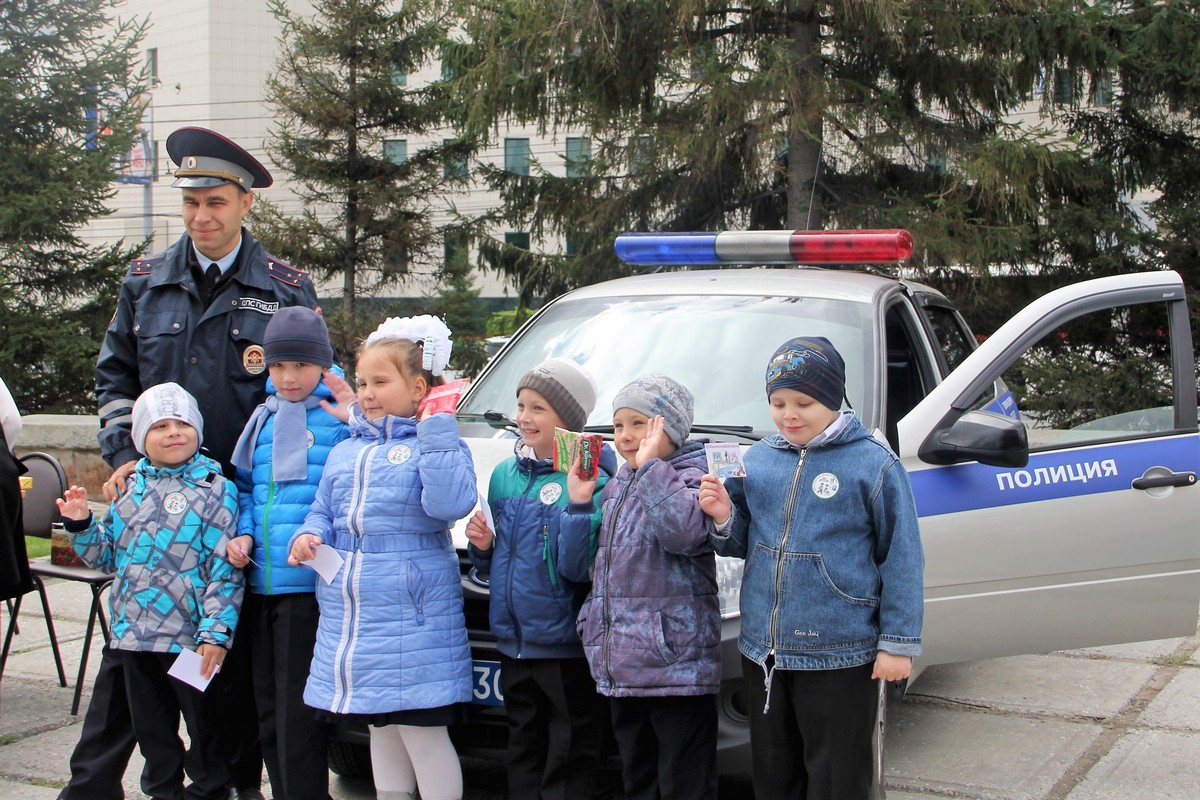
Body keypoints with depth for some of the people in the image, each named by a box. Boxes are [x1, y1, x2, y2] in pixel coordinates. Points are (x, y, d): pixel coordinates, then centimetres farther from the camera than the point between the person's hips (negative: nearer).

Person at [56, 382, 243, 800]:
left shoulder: (215, 489, -8)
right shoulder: (131, 490, 10)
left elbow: (225, 569, -13)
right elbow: (108, 555, 18)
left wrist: (216, 632, -18)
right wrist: (80, 525, 1)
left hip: (191, 637, -5)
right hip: (133, 633, 6)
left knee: (204, 722, 8)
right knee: (151, 727, 16)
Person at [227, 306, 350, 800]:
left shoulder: (340, 419, -4)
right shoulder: (264, 420, 15)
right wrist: (243, 535, 4)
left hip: (309, 585, -7)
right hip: (260, 583, 7)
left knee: (296, 714, -5)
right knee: (268, 710, 14)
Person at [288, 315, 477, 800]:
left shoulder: (436, 445, -6)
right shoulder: (344, 453, 15)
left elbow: (451, 504, -23)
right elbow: (322, 511, 21)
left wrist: (437, 429, -22)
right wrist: (308, 536, -2)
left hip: (415, 620, -7)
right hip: (349, 623, 7)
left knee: (422, 733, -2)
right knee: (380, 729, 18)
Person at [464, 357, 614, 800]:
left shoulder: (591, 481, -12)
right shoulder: (504, 475, 9)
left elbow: (576, 569, -19)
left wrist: (578, 505, -28)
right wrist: (483, 546, -1)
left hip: (566, 646, -7)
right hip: (514, 644, 7)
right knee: (523, 754, 19)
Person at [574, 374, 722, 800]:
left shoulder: (691, 476, -7)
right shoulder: (616, 485, 17)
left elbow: (684, 532, -29)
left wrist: (651, 464, -23)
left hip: (676, 666, -8)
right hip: (621, 667, 8)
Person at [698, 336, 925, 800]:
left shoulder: (873, 463, -9)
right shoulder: (757, 459, 5)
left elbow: (901, 559, -6)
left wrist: (898, 643, -8)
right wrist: (723, 518, -9)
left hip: (840, 656, -5)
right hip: (762, 651, 5)